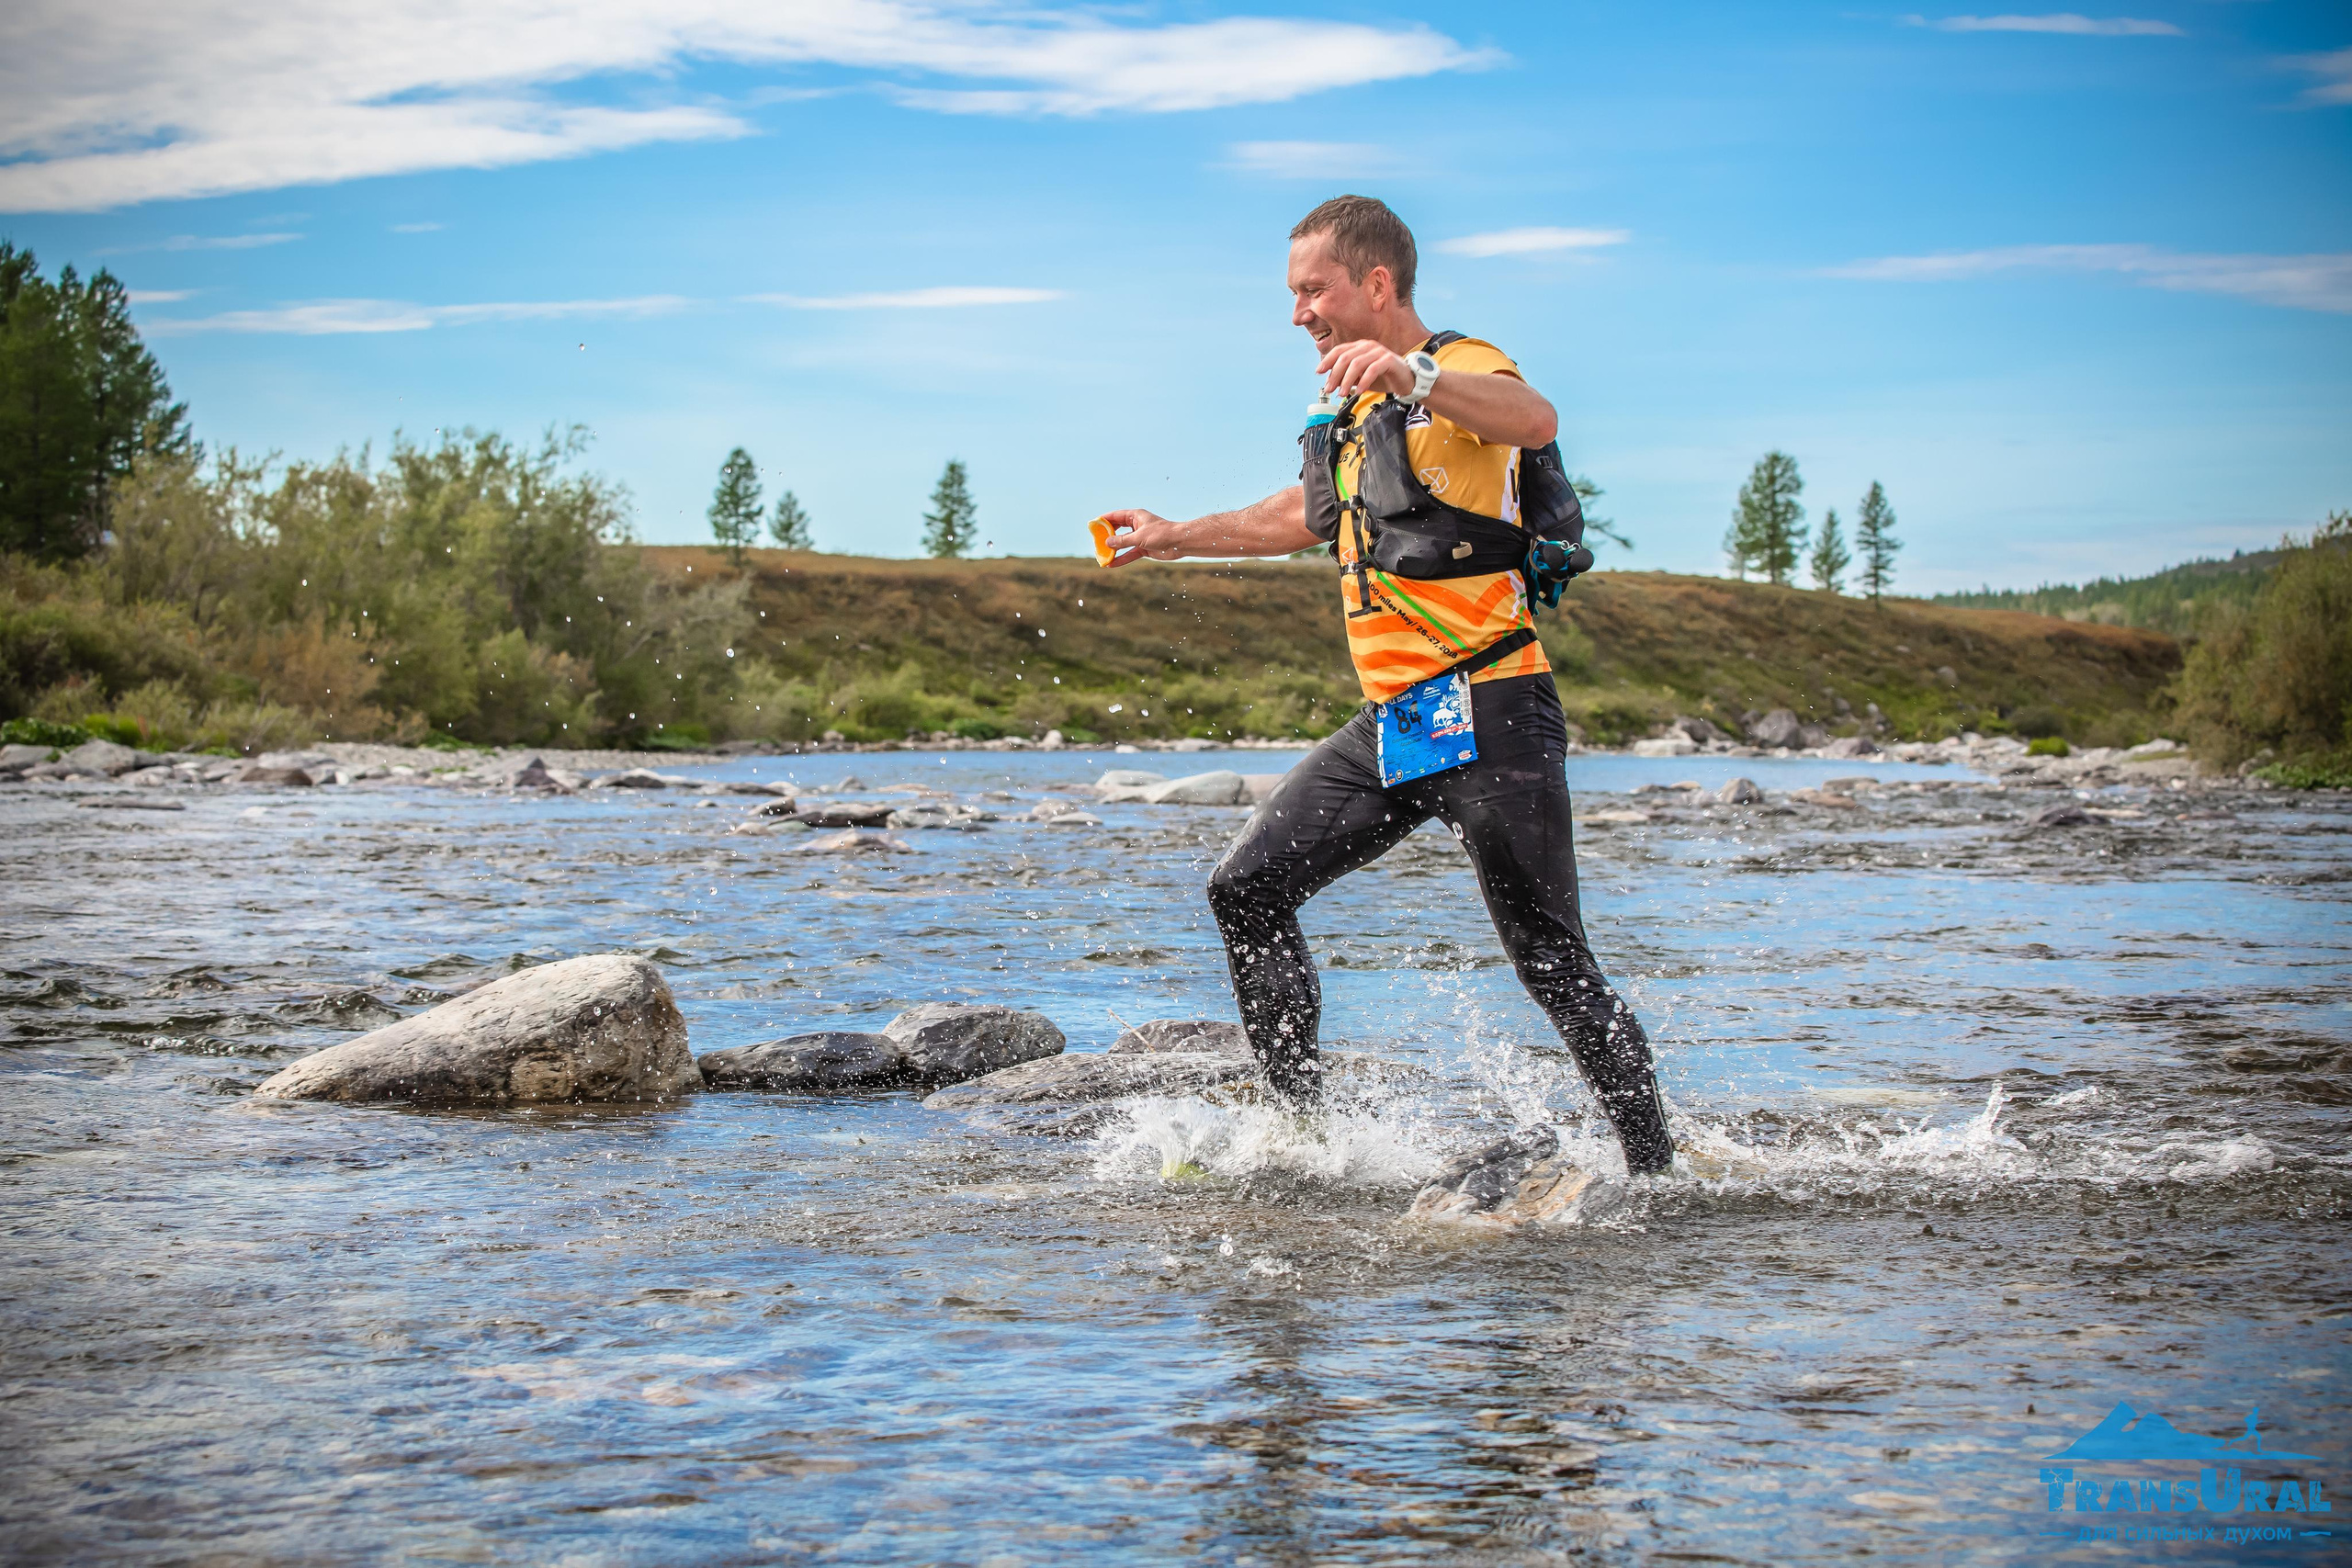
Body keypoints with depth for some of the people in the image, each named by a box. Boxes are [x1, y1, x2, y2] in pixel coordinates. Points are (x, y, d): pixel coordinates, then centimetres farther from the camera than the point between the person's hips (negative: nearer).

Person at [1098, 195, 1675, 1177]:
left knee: (1553, 965, -7)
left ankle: (1656, 1174, 4)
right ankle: (1303, 1128, 11)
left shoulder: (1460, 369, -9)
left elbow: (1535, 420, -34)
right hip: (1389, 727, 9)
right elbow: (1307, 515, 38)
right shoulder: (1349, 411, 18)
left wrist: (1412, 376, -50)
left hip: (1492, 720, -9)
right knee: (1246, 890, 4)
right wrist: (1176, 538, 42)